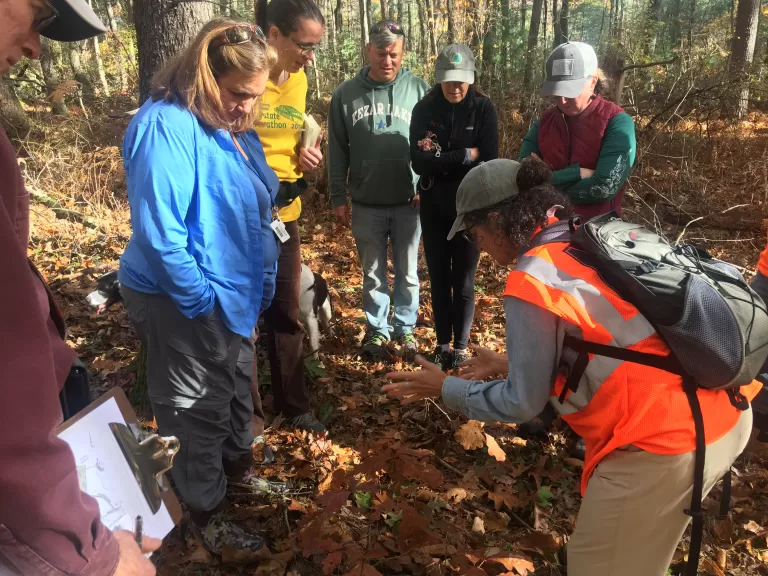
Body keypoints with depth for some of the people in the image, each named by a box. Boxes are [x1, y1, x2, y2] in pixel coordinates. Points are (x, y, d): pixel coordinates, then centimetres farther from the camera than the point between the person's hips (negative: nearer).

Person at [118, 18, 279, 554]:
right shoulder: (167, 126, -24)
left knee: (237, 391, 25)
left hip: (235, 295, 9)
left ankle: (240, 466, 50)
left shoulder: (234, 127, 5)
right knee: (198, 411, 10)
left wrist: (256, 285, 12)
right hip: (186, 306, -8)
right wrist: (202, 300, -20)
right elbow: (159, 232, -29)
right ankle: (206, 514, 32)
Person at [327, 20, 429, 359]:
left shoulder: (419, 90, -2)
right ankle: (377, 330, 28)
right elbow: (337, 150, 3)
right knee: (373, 273, 12)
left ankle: (406, 327, 29)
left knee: (407, 272, 12)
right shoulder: (346, 94, 0)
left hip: (408, 203, 0)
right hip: (366, 205, 1)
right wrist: (338, 197, 2)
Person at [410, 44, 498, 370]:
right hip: (433, 209, 2)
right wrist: (465, 155, -17)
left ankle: (461, 347, 20)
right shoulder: (424, 109, -2)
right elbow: (419, 161, -14)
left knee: (463, 282, 4)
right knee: (438, 279, 10)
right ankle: (443, 344, 25)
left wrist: (441, 159, -15)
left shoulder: (483, 108, -6)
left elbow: (489, 164, -12)